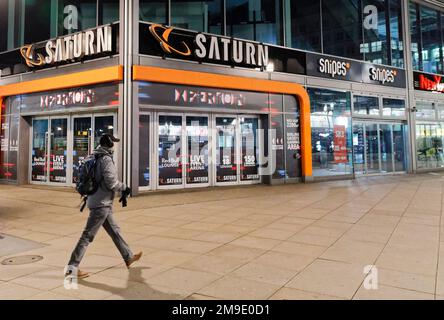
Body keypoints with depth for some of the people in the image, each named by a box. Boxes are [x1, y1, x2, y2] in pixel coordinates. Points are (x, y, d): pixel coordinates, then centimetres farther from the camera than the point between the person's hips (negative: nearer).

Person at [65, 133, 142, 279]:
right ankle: (71, 268, 5)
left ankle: (129, 257, 30)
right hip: (101, 203, -10)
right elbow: (111, 182, -22)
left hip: (102, 203, 10)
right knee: (88, 235, -3)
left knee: (114, 230, 18)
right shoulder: (106, 159, -16)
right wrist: (124, 188, -7)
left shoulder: (95, 158, 11)